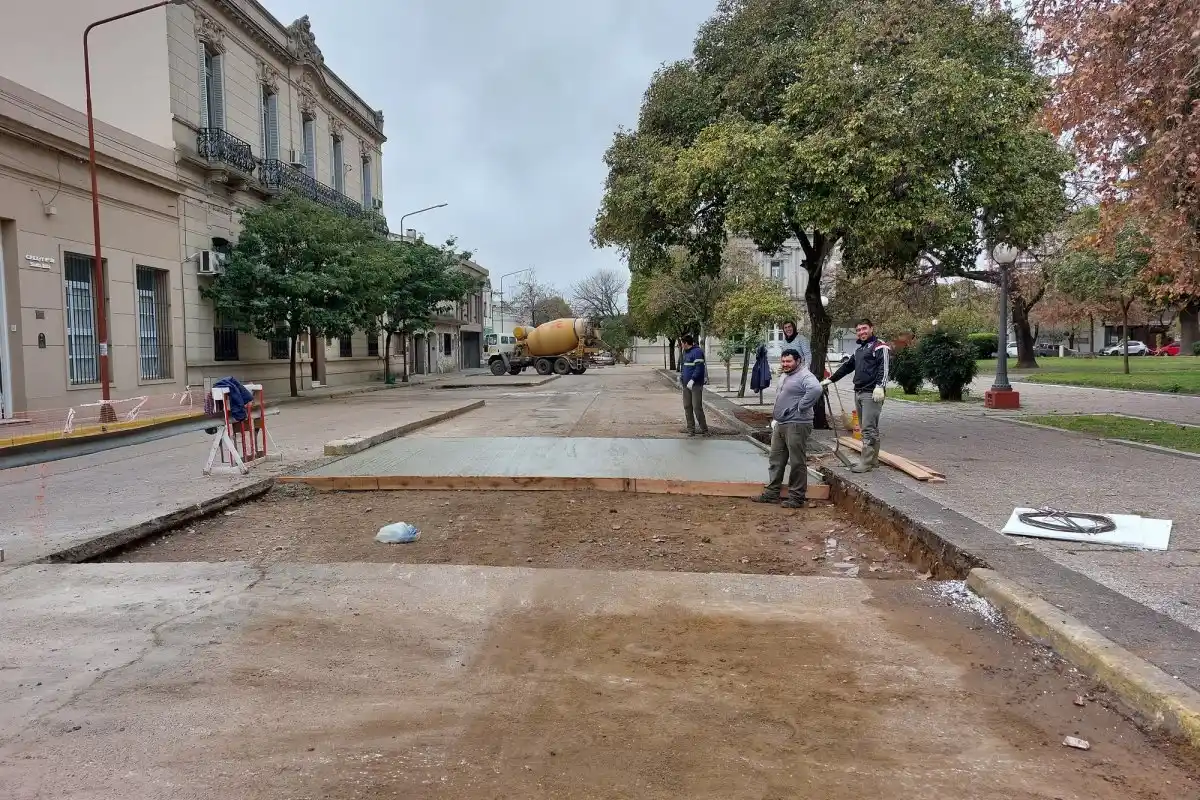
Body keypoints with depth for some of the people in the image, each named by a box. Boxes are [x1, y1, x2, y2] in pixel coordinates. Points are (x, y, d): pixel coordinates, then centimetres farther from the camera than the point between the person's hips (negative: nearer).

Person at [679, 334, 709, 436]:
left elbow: (699, 368, -20)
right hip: (686, 385, 9)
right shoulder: (686, 352, 16)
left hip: (696, 385, -9)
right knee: (687, 407, 8)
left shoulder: (697, 352, -13)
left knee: (697, 407, -8)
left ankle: (704, 430, 2)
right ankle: (691, 430, 14)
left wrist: (692, 380, -23)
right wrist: (681, 375, 15)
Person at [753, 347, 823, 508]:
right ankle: (772, 493, 21)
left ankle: (796, 497, 4)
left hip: (797, 425, -10)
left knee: (797, 463, -2)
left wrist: (801, 407, -25)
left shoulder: (804, 376, -13)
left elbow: (816, 389, -33)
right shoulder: (784, 377, 18)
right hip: (780, 425, 10)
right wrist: (774, 418, 21)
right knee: (776, 460, 13)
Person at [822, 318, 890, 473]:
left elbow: (884, 367, -16)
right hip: (858, 393, 9)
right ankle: (873, 459, 17)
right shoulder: (859, 349, 23)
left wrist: (879, 386, -29)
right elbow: (847, 367, 31)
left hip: (872, 394, -9)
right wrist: (830, 379, 32)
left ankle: (866, 463, -8)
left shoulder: (880, 346, -4)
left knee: (869, 429, -9)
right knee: (866, 428, 11)